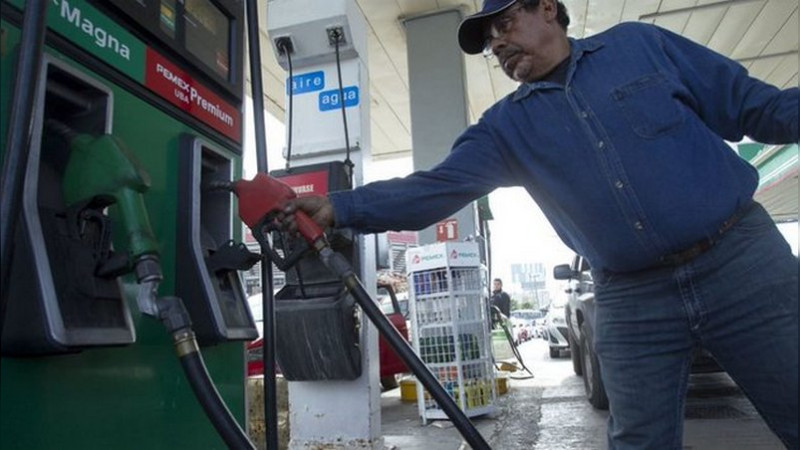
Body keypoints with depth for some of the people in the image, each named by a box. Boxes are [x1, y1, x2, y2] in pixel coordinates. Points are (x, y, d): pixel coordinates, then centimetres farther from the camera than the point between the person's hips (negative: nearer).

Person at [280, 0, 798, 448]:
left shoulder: (639, 44, 5)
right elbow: (435, 188, -3)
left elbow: (756, 106, 8)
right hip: (630, 300, 1)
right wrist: (339, 207, -12)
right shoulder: (508, 125, 7)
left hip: (745, 260, 0)